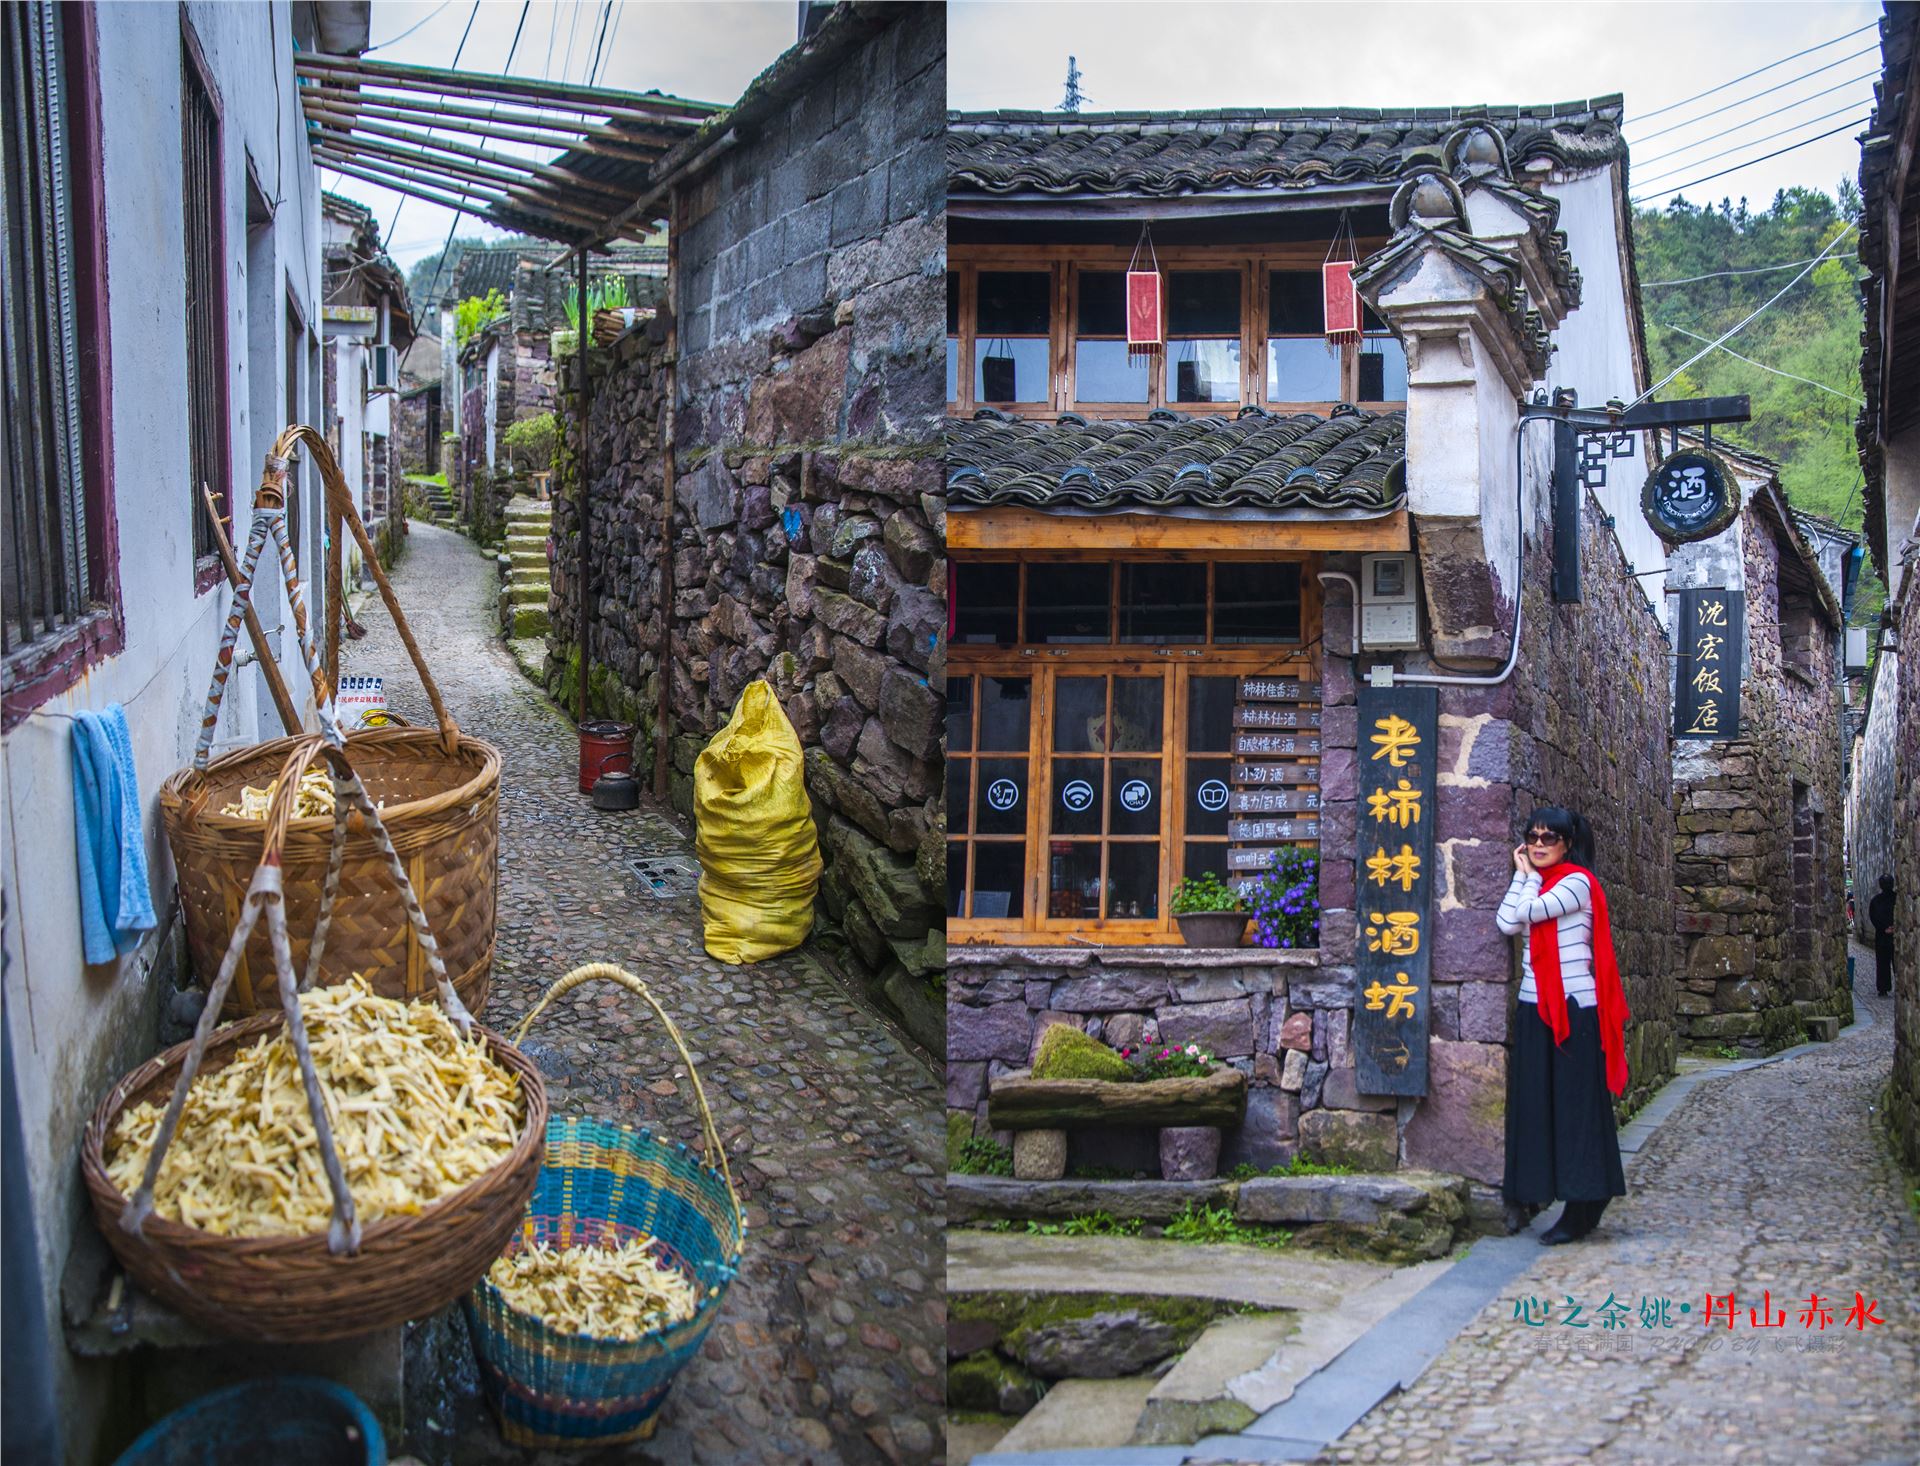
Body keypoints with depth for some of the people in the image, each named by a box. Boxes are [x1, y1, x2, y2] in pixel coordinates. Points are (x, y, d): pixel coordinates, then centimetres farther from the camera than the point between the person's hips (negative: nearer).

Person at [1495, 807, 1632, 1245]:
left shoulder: (1577, 882, -7)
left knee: (1576, 1105, -4)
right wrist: (1522, 874, 3)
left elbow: (1532, 911, -18)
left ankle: (1582, 1209, 1)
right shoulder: (1533, 884, 15)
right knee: (1535, 1102, 6)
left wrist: (1531, 877, 0)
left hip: (1574, 1008, -7)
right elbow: (1507, 923, 0)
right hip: (1535, 1007, 7)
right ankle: (1534, 1191, 12)